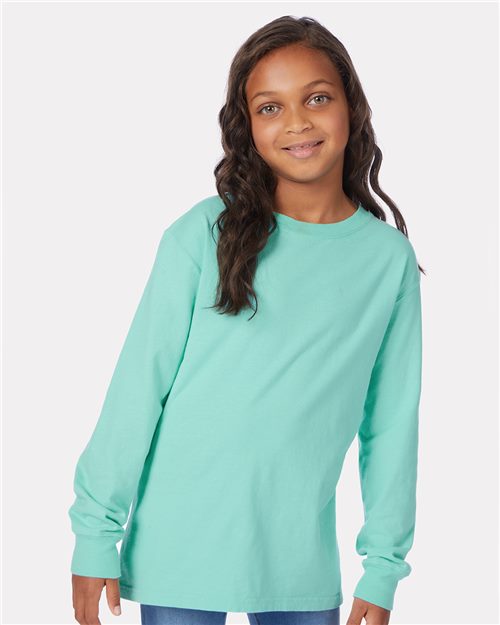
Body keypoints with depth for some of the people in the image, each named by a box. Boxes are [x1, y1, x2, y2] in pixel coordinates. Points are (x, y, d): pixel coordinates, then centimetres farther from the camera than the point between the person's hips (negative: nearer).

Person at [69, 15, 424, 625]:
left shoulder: (390, 259, 0)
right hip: (180, 549, -2)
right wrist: (96, 532, -6)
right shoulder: (204, 234, -8)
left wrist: (384, 567, 4)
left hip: (303, 564, 2)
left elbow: (392, 424, 4)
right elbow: (137, 386, -6)